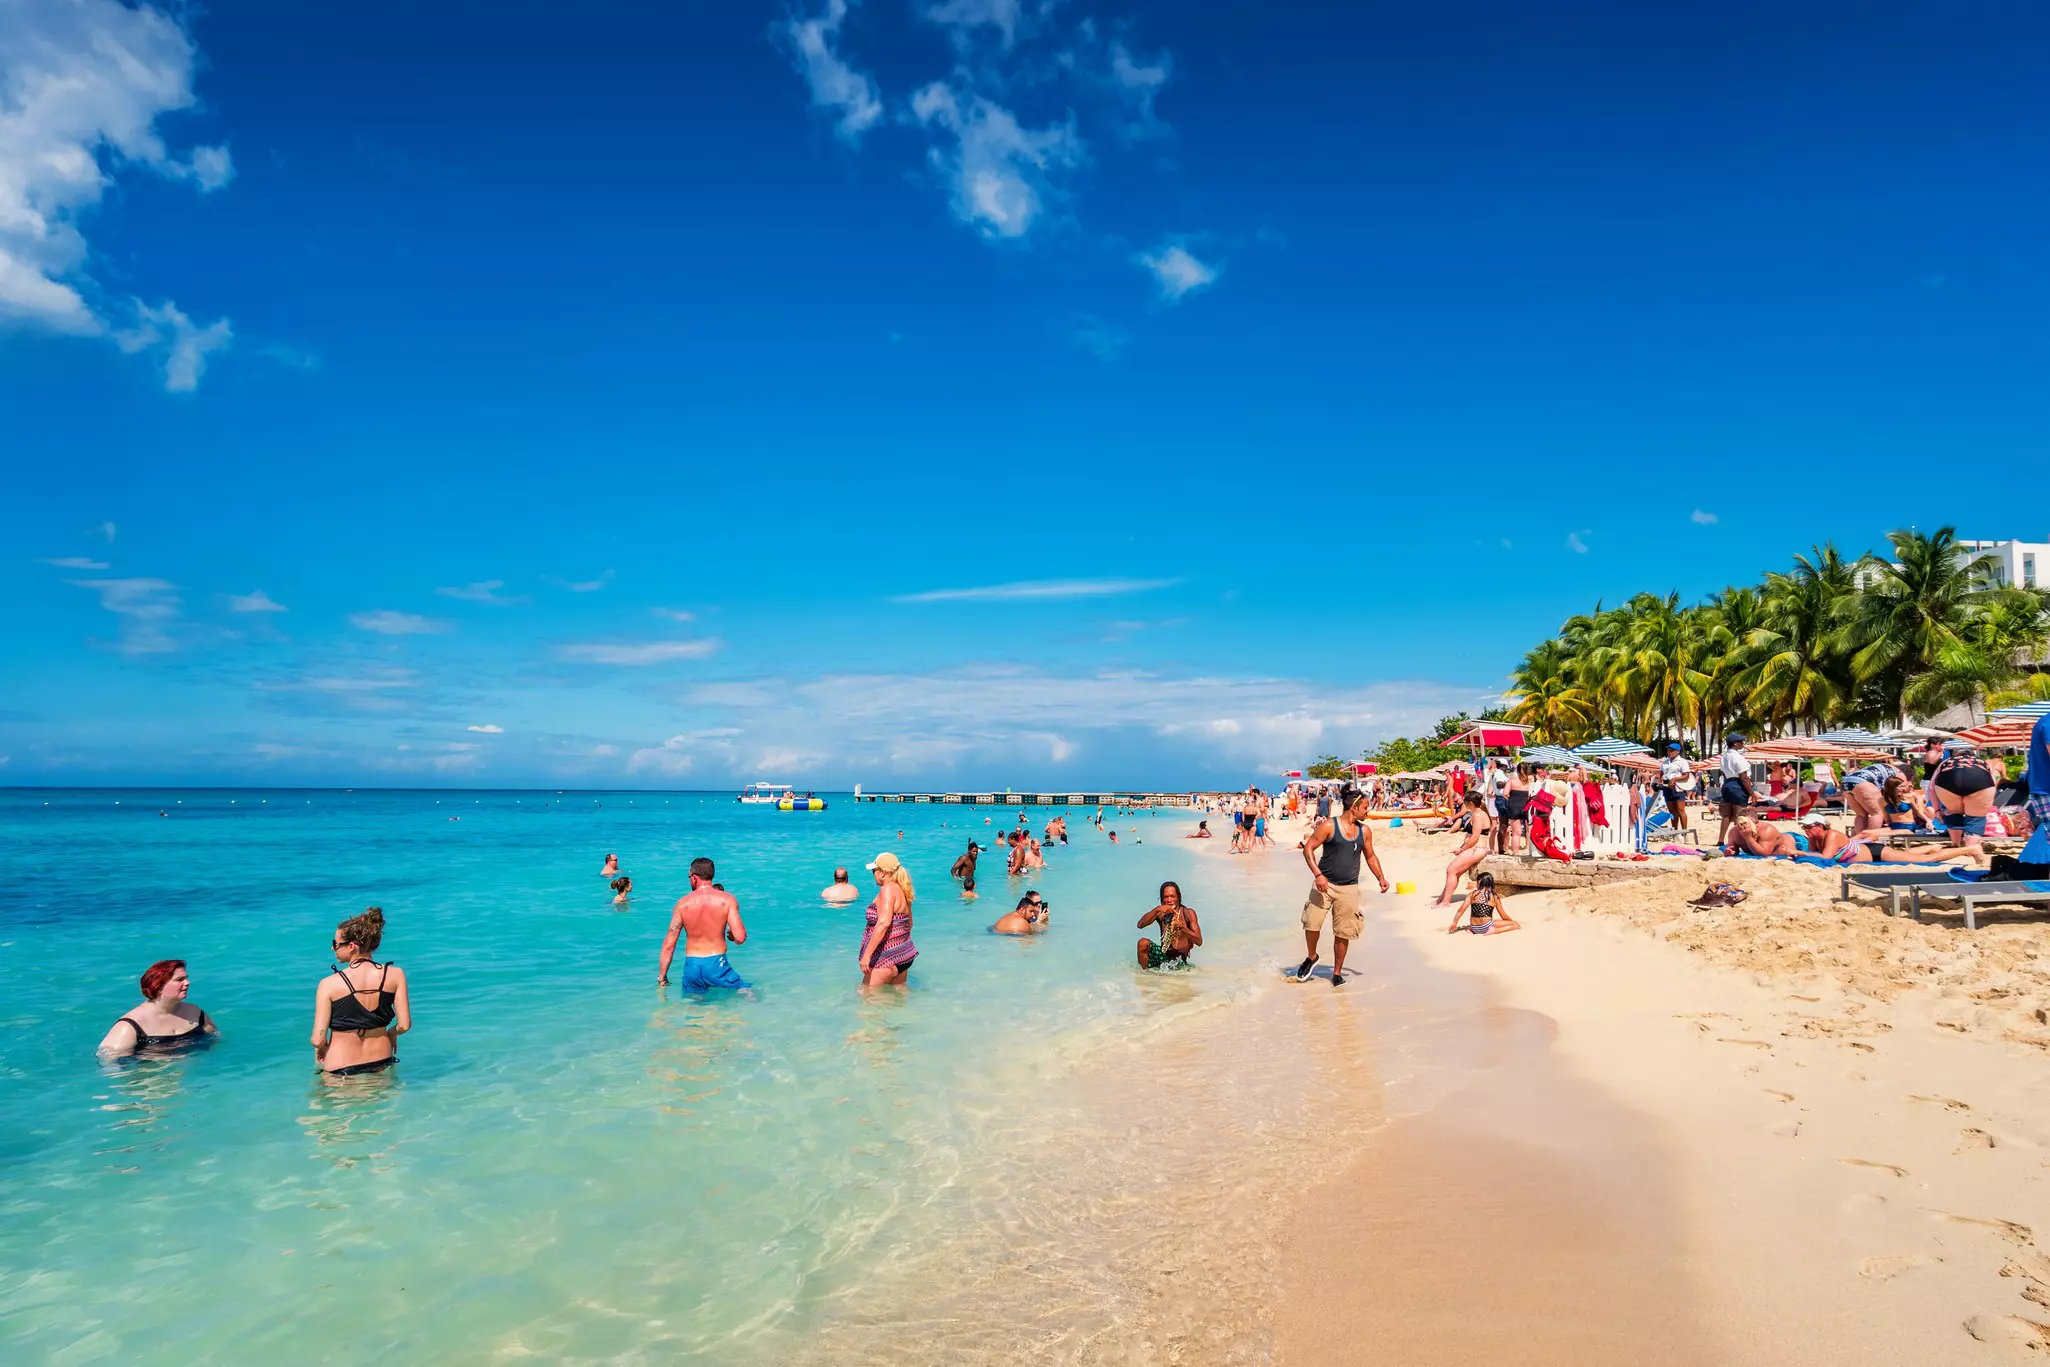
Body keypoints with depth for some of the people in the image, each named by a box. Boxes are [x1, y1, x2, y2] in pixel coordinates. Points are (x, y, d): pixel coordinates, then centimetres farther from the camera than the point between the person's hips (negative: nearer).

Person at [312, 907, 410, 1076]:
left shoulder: (329, 984, -13)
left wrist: (320, 1047, 11)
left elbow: (317, 1040, -12)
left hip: (340, 1070, -3)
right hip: (382, 1063, 3)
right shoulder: (395, 975, -6)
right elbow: (404, 1025, -5)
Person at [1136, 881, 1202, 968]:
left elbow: (1199, 941, -11)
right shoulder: (1160, 913, 3)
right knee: (1143, 943, -23)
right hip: (1163, 954, 3)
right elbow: (1140, 925, -13)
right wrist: (1157, 909, -25)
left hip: (1179, 959, -3)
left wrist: (1182, 927, -25)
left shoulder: (1188, 913, -4)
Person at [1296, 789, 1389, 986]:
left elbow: (1370, 856, 20)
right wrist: (1317, 874, -20)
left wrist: (1381, 878, 7)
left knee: (1343, 933, 4)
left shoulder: (1364, 831, 8)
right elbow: (1308, 849, -10)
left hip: (1349, 888, 4)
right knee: (1312, 923, -10)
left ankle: (1337, 973, 19)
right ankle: (1312, 957, 19)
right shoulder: (1329, 826, -8)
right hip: (1325, 883, -3)